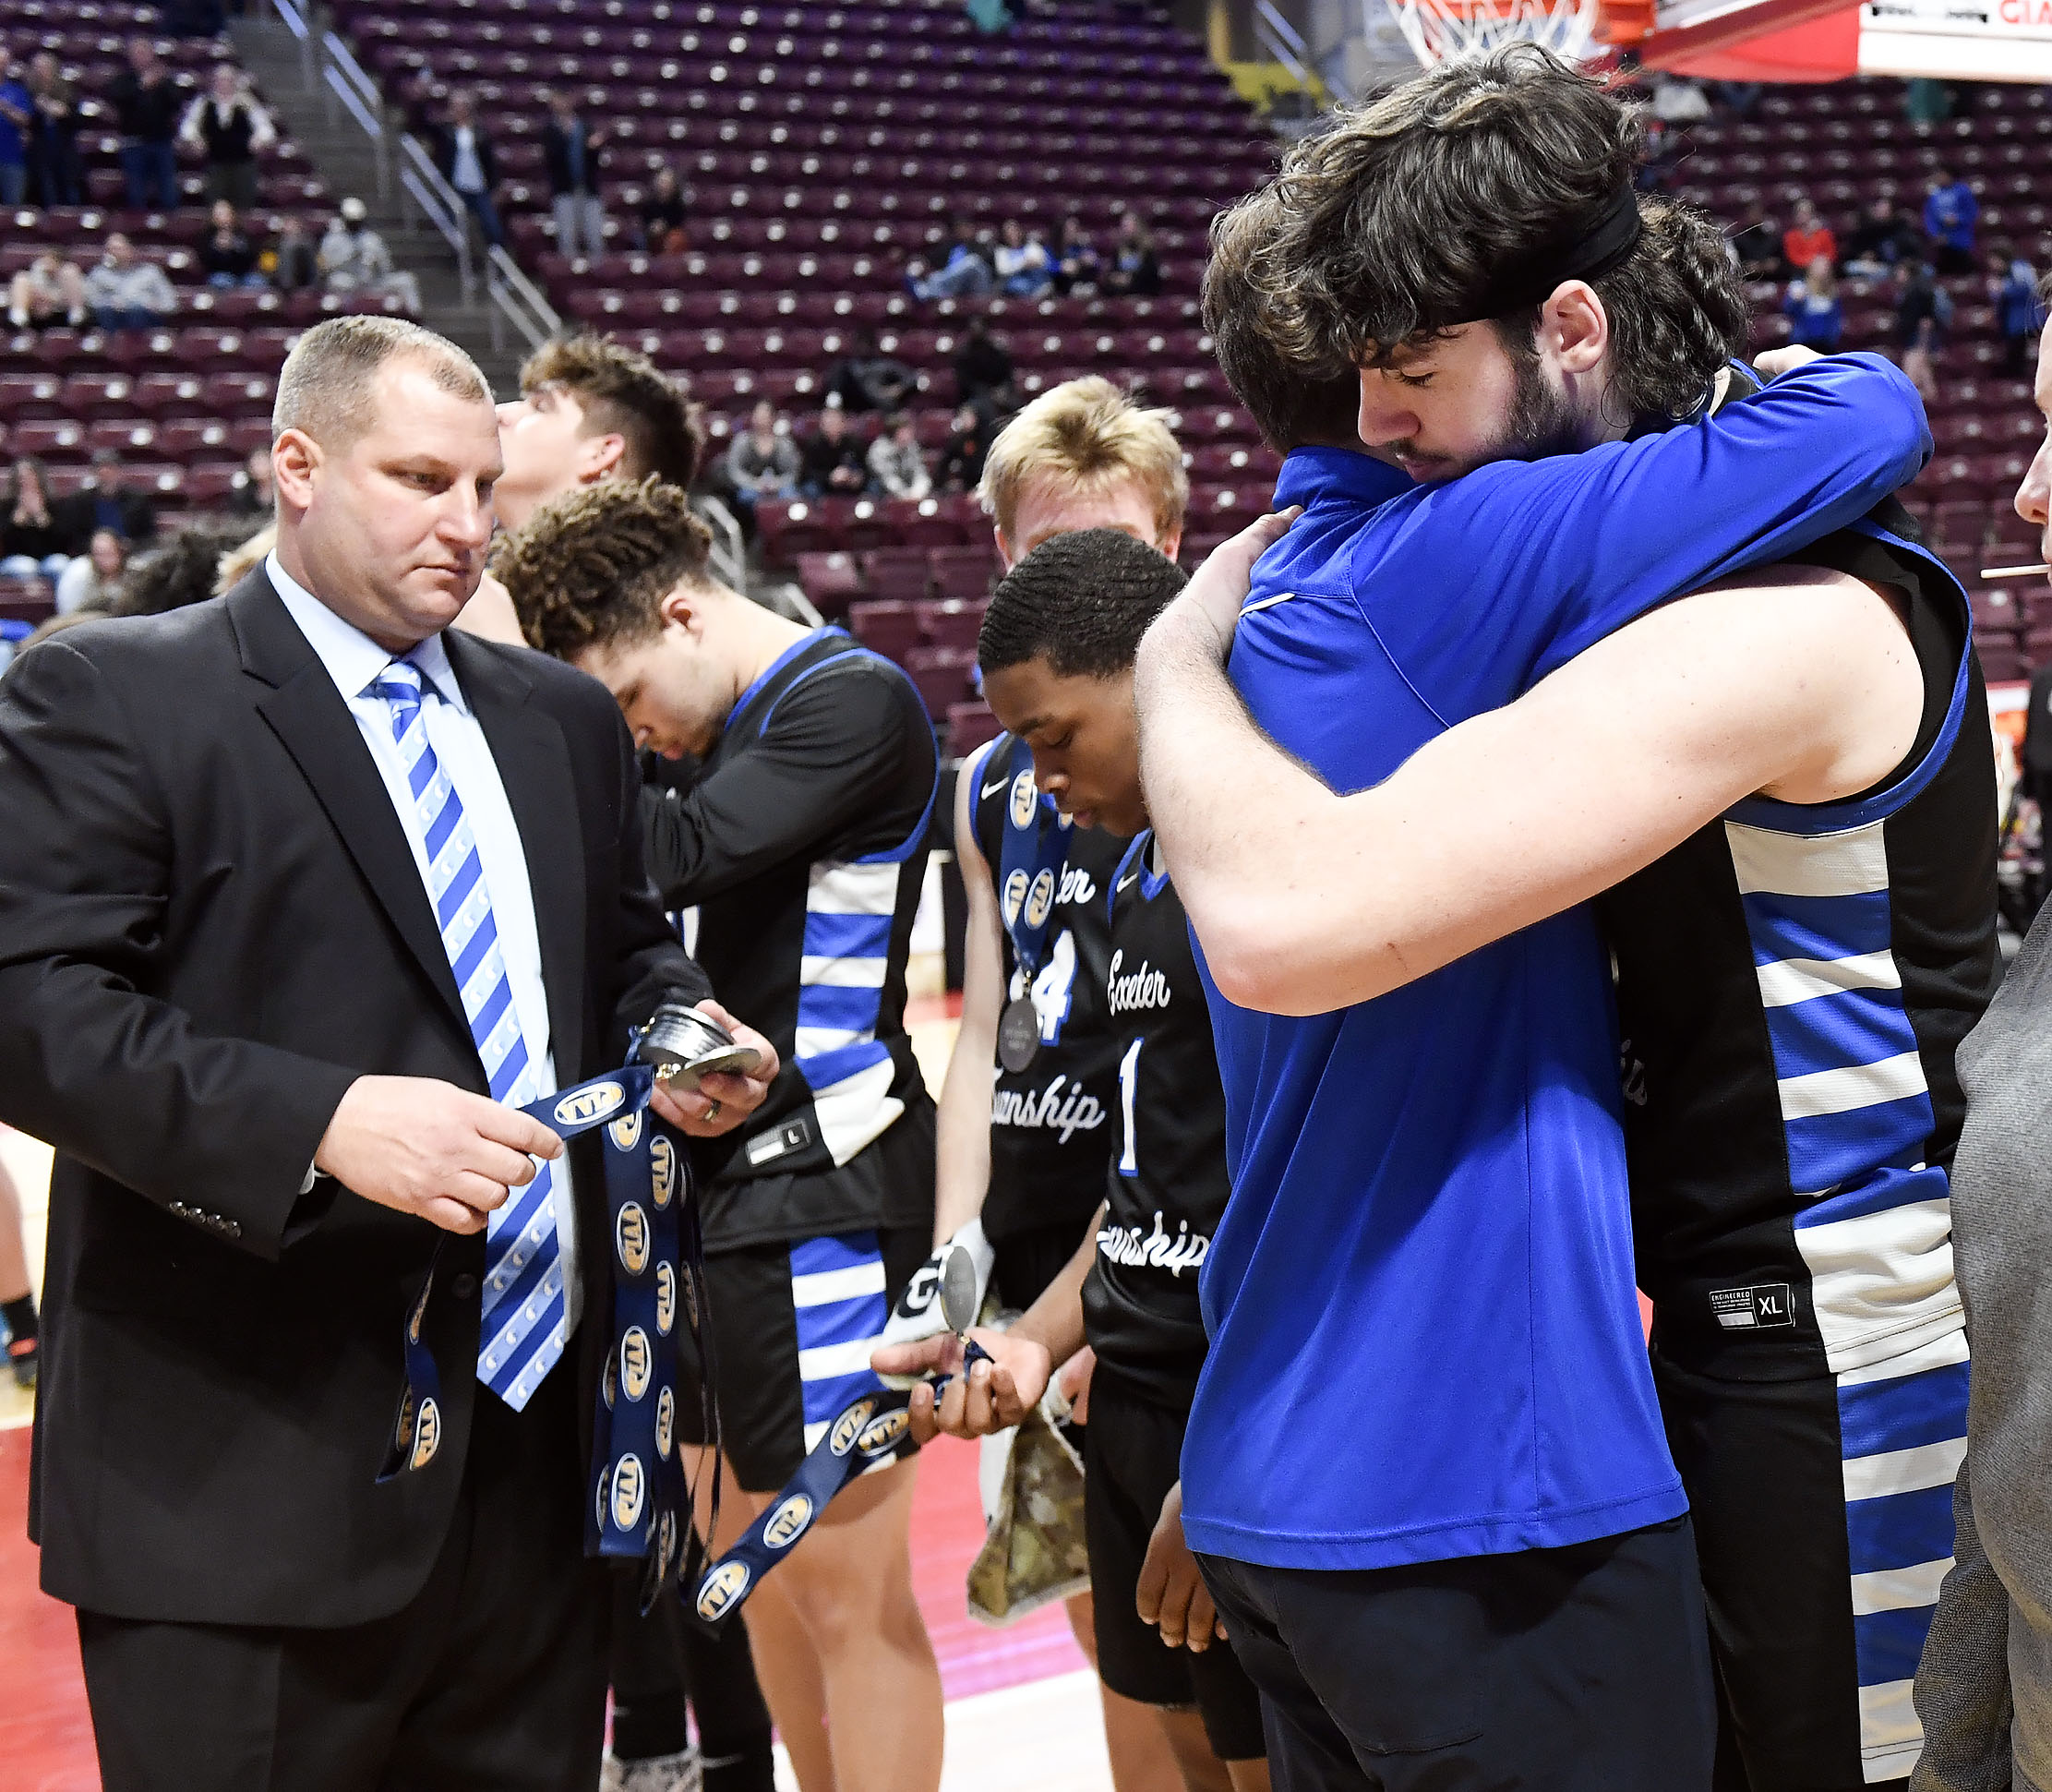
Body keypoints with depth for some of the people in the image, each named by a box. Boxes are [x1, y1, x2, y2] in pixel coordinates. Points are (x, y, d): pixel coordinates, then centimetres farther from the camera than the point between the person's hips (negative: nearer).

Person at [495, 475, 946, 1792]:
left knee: (849, 1589, -3)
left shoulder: (855, 700, -10)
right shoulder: (740, 725, 16)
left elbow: (671, 857, -22)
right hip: (730, 1181, 9)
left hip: (822, 1188, -9)